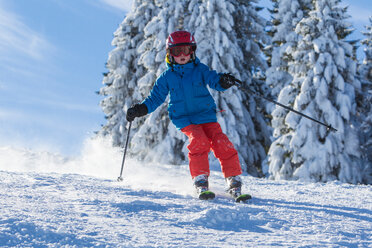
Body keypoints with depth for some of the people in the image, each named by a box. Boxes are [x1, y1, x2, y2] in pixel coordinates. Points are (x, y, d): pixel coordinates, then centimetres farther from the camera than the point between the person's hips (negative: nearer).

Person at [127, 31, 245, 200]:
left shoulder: (200, 70, 5)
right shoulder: (166, 77, 9)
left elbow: (214, 80, -9)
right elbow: (155, 98, 14)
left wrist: (223, 81, -33)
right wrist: (140, 109, -2)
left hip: (206, 115, 0)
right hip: (184, 119, 0)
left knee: (222, 144, -19)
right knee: (199, 141, -28)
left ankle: (234, 182, -8)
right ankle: (201, 183, -23)